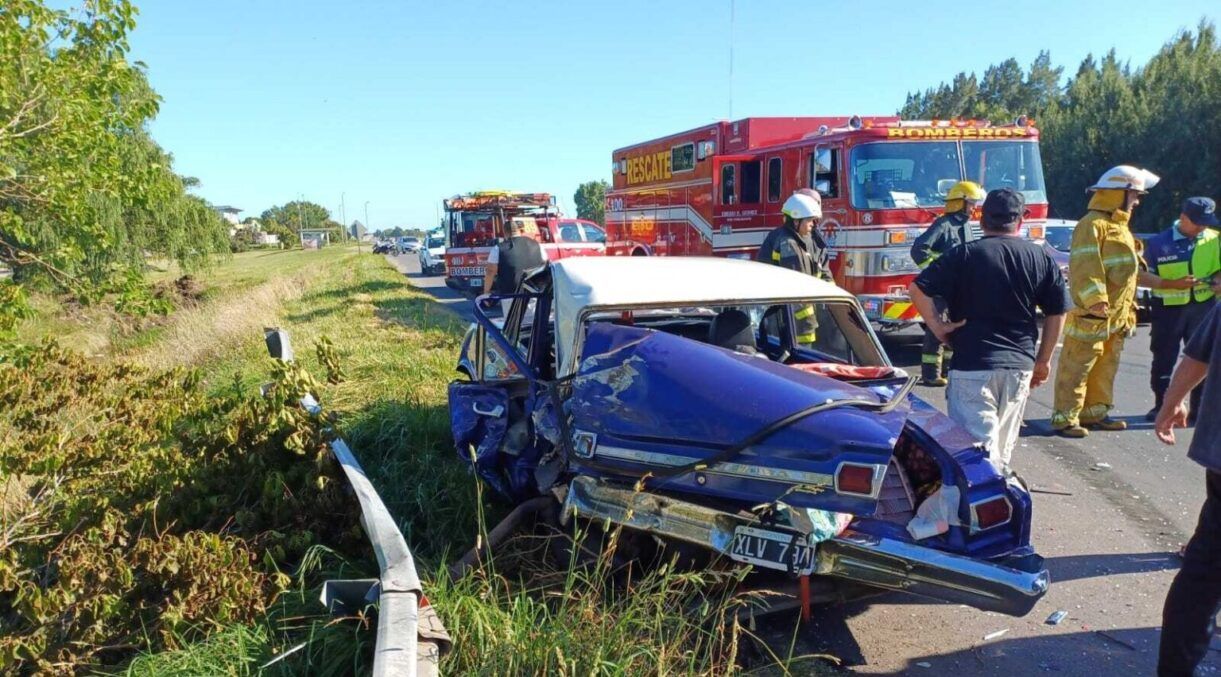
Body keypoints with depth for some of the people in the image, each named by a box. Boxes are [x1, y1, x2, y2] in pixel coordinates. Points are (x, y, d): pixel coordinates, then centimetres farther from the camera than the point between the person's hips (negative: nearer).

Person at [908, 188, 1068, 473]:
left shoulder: (964, 255, -6)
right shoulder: (1041, 258, 5)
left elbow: (917, 289, -13)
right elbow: (1056, 313, 9)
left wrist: (937, 326, -4)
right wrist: (1043, 361, 17)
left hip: (972, 366, -4)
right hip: (1020, 366, 4)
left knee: (979, 445, -5)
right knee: (1003, 447, 18)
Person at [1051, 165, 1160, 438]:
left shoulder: (1119, 226, 20)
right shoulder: (1093, 224, -12)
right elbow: (1084, 265, -23)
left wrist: (1129, 309, 25)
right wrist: (1095, 299, -31)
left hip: (1117, 316, 10)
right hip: (1091, 315, -10)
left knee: (1105, 368, 15)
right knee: (1076, 367, -6)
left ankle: (1094, 413, 25)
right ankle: (1064, 417, -2)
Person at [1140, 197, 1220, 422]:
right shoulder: (1159, 242, -5)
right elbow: (1142, 276, -5)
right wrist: (1173, 283, -17)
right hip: (1168, 308, -2)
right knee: (1163, 359, 5)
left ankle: (1199, 407, 17)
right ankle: (1161, 406, 17)